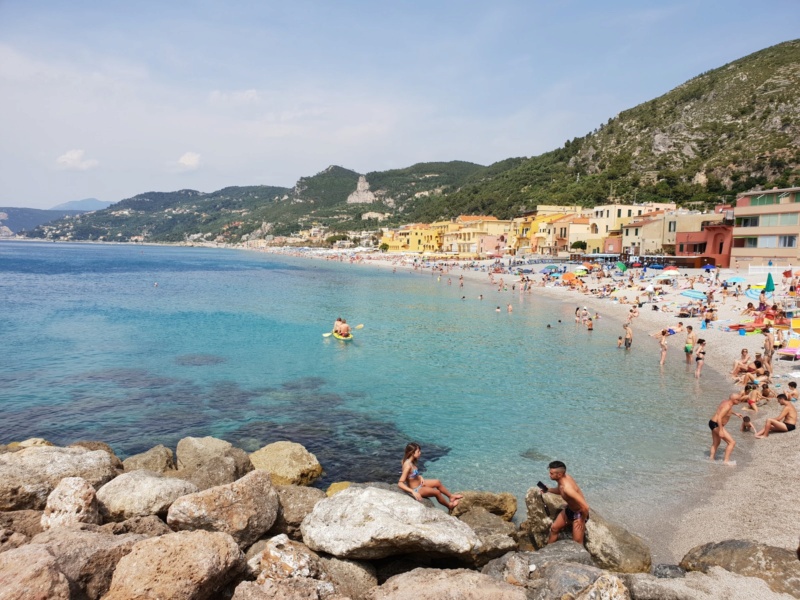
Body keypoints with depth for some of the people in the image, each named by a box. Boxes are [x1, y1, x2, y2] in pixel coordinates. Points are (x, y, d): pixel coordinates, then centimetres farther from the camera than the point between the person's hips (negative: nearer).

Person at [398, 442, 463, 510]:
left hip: (419, 483, 9)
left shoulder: (412, 461, -5)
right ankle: (449, 506, 21)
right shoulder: (408, 465, -33)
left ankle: (451, 496, 31)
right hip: (415, 489, -9)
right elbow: (400, 484, -37)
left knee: (437, 482, 13)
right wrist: (413, 492, -43)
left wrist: (420, 477, -3)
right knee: (437, 492, -4)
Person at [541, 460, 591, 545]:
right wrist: (548, 490, -3)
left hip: (579, 513, -9)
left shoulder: (567, 488, -39)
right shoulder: (563, 478, -13)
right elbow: (560, 491, 13)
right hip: (568, 509, 9)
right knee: (554, 528, 19)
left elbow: (585, 507, -40)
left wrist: (582, 520, -22)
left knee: (577, 543, 3)